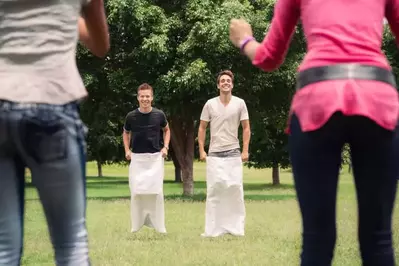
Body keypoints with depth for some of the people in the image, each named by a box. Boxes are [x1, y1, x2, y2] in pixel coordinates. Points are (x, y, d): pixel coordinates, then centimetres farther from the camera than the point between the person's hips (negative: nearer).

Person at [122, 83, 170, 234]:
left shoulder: (159, 115, -3)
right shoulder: (131, 116, -3)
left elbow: (166, 130, 16)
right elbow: (126, 133, 16)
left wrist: (165, 147, 3)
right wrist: (127, 150, 3)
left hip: (155, 157, 0)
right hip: (137, 158, 1)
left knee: (156, 191, -3)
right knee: (136, 191, 0)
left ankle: (159, 225, 5)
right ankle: (136, 225, 11)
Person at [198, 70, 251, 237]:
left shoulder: (239, 103, 1)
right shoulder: (210, 104, 1)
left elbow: (246, 128, 5)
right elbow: (202, 128, 7)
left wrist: (245, 150, -3)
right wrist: (201, 150, 0)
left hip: (233, 153, 0)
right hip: (214, 154, 0)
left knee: (235, 189, -3)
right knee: (214, 189, -2)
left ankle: (236, 228, 4)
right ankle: (212, 229, 3)